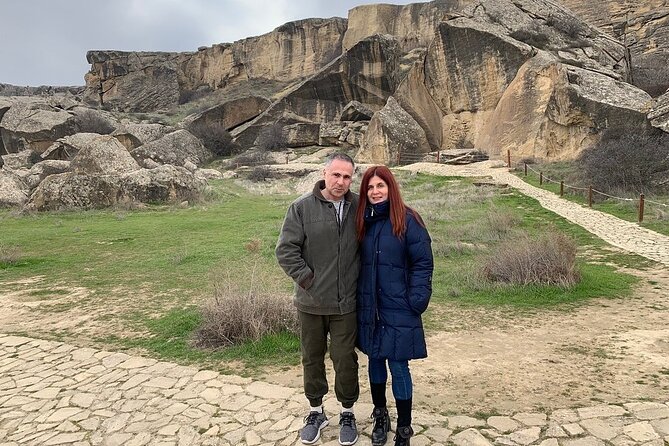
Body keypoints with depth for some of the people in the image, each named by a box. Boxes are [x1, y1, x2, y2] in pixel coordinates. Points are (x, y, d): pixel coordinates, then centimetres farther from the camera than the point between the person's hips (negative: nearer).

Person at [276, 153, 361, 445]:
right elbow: (285, 250, -8)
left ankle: (347, 412, 33)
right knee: (312, 358, 16)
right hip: (310, 302, 0)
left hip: (346, 303, 0)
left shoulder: (359, 207, -3)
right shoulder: (302, 208, -8)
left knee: (345, 360, 11)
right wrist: (307, 278, -11)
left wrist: (362, 282, 2)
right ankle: (316, 411, 37)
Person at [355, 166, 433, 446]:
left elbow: (423, 263, -9)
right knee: (375, 359, 17)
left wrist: (416, 300, -15)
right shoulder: (363, 220, 6)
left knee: (398, 365, 2)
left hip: (398, 309, -5)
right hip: (370, 307, 5)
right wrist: (359, 295, 5)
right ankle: (380, 416, 38)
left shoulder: (407, 219, -10)